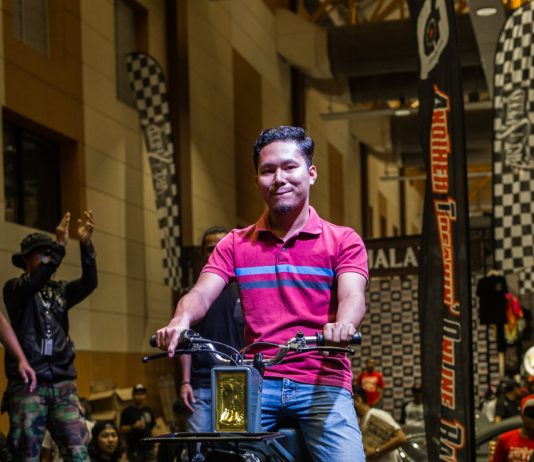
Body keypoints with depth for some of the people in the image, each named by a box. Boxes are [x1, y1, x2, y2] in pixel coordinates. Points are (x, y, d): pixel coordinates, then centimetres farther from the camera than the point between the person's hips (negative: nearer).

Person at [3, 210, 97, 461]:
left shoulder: (59, 290, 15)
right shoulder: (15, 288, 3)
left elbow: (89, 283, -3)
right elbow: (34, 283, -19)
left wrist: (86, 244, -17)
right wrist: (60, 245, -29)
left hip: (62, 383, 4)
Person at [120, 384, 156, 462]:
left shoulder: (148, 410, 13)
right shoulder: (127, 411, -2)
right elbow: (122, 430, -7)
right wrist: (133, 426, -23)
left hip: (148, 447, 5)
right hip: (134, 450, -5)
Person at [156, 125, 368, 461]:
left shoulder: (343, 241, 8)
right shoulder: (236, 244, 15)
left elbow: (353, 297, -7)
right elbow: (202, 293, 3)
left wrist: (344, 325, -32)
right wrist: (182, 320, -21)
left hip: (322, 384, -2)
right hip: (256, 383, 2)